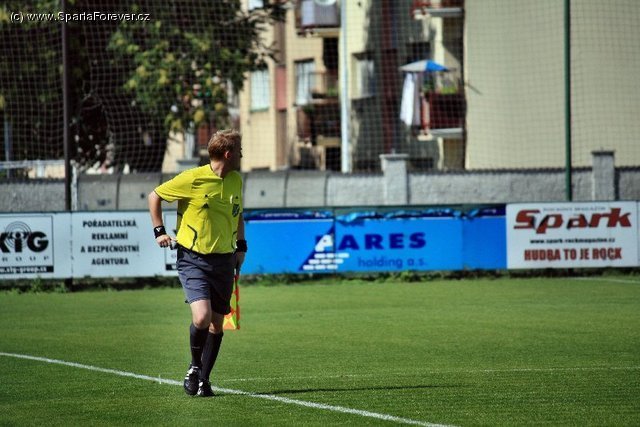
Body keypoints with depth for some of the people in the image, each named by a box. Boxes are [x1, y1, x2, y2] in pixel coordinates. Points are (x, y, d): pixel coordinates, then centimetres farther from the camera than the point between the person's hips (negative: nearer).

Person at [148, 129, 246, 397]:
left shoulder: (236, 180, 7)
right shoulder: (192, 179, -10)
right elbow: (155, 196, 3)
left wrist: (241, 245, 18)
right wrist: (159, 231, -2)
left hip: (224, 261, 5)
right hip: (193, 259, -5)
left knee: (216, 325, 5)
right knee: (201, 317, -20)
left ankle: (204, 379, 19)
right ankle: (194, 367, 5)